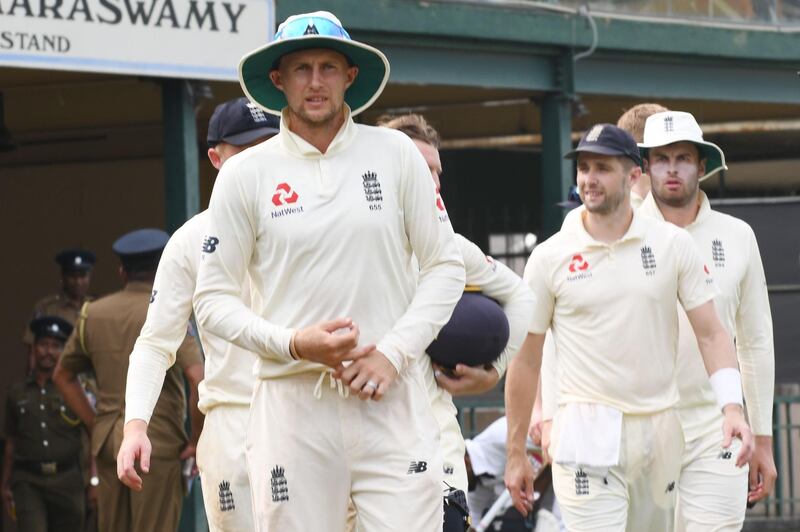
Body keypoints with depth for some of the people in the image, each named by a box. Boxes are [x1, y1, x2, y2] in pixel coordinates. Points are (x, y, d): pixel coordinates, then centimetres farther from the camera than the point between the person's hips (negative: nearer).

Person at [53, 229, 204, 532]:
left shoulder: (93, 314, 10)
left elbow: (62, 376, 18)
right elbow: (199, 381, -18)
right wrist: (197, 440, -8)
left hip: (107, 443, 5)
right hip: (157, 442, -5)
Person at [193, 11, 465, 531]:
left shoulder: (394, 154, 7)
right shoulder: (245, 174, 5)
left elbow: (445, 266, 9)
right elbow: (213, 298, 5)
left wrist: (392, 353, -6)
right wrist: (294, 344, -11)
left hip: (390, 399, 0)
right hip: (293, 405, 0)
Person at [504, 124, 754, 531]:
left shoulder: (673, 245, 5)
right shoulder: (550, 257, 1)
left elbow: (711, 333, 3)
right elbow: (525, 360, 6)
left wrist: (732, 407, -14)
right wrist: (516, 454, 5)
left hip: (660, 432, 3)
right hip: (588, 433, -3)